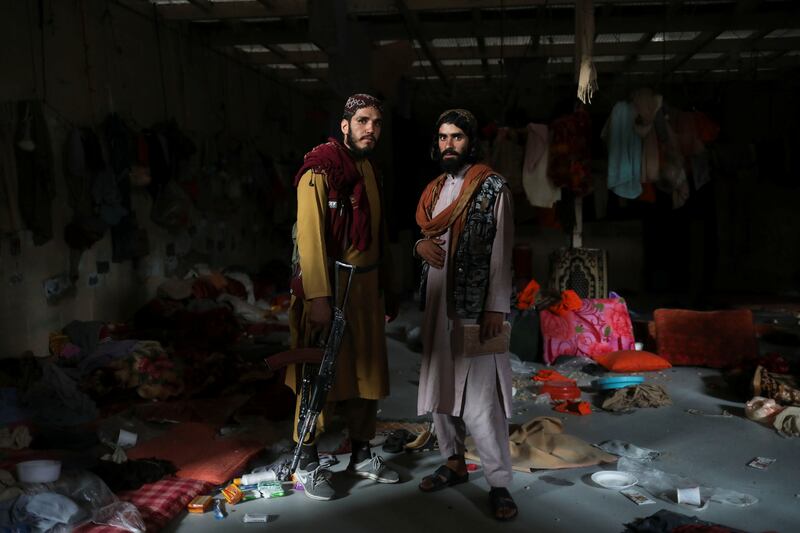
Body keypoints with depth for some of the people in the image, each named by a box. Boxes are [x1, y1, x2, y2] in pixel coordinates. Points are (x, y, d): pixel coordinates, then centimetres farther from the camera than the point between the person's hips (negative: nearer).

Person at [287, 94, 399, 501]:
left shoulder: (368, 169, 15)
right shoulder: (320, 170, -10)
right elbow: (310, 234, -18)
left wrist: (386, 289, 16)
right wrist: (318, 297, -24)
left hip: (365, 286, 8)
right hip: (328, 284, -8)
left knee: (367, 372, 12)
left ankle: (361, 455, 27)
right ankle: (307, 465, 14)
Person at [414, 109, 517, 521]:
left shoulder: (492, 186, -5)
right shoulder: (434, 190, 14)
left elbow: (501, 251, -9)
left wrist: (497, 307, -16)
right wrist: (420, 246, -3)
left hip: (475, 306, -7)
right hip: (437, 302, 7)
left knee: (480, 395, -8)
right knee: (440, 386, 12)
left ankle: (499, 482, 3)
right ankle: (453, 463, 27)